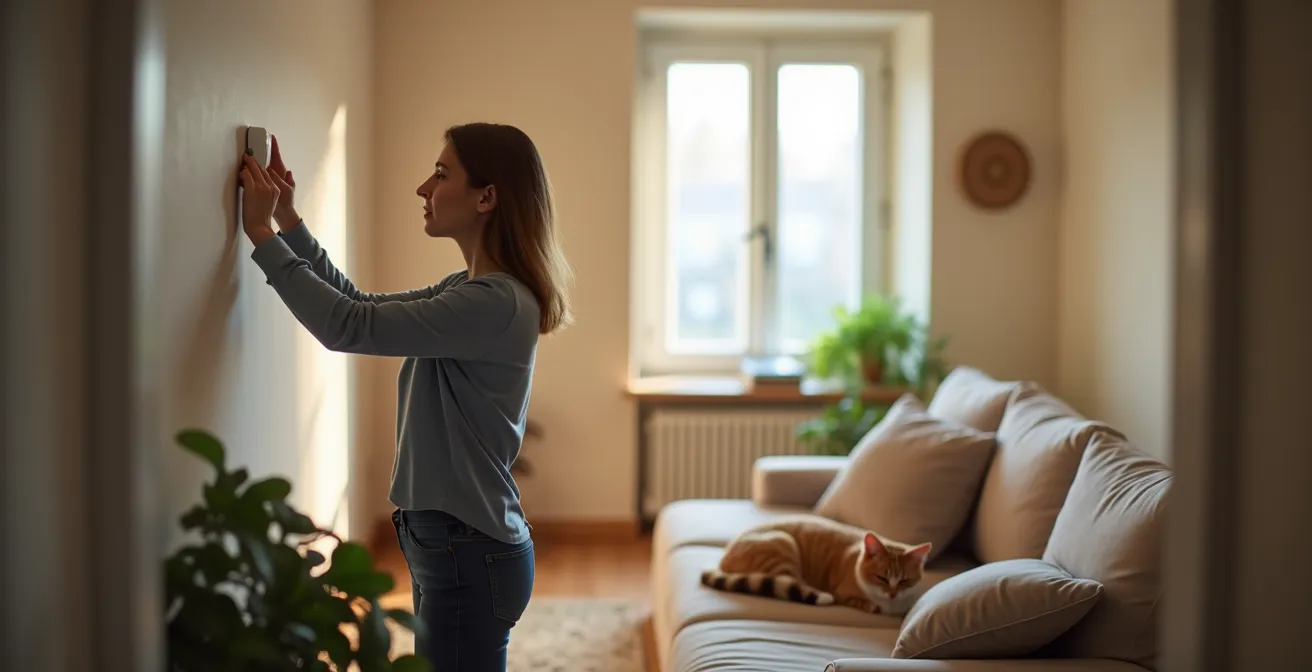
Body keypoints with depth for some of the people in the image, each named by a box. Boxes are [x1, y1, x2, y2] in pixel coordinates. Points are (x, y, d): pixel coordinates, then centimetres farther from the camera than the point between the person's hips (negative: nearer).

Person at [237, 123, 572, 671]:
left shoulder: (496, 304, -22)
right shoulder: (470, 290, 9)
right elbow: (363, 305, 16)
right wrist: (289, 219, 9)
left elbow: (348, 326, -23)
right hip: (456, 543, 10)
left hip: (470, 558, -10)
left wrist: (262, 234, -15)